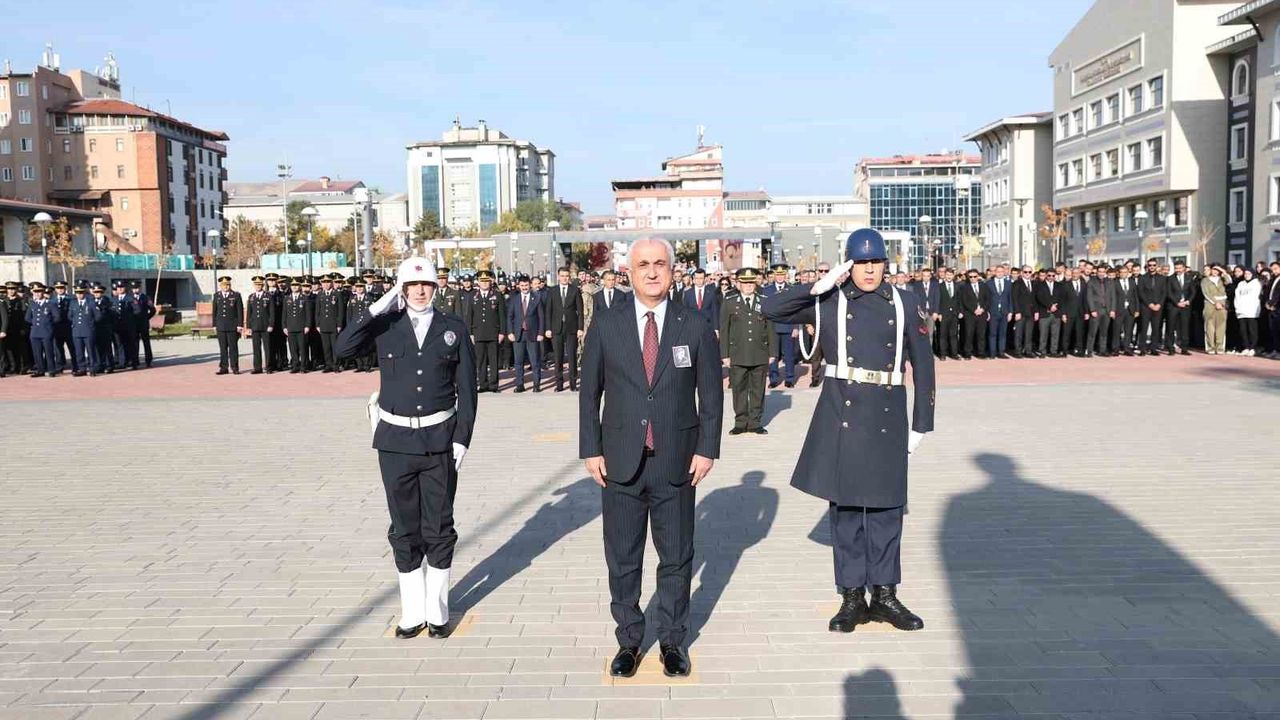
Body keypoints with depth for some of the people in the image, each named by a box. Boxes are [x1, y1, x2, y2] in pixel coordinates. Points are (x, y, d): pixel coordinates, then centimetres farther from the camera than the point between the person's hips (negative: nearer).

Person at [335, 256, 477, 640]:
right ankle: (413, 611, 22)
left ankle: (437, 610, 22)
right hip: (396, 440, 1)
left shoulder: (453, 328, 1)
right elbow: (343, 348, -14)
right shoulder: (385, 325, 2)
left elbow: (466, 388, 1)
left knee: (438, 528, 8)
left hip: (439, 440, -1)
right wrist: (376, 309, -15)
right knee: (404, 528, 9)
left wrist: (462, 437, -5)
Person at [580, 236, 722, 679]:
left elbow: (710, 394, 3)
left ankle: (672, 641, 28)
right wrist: (591, 450, -2)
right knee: (622, 560, 10)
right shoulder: (605, 327, 0)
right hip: (621, 462, 0)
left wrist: (707, 449, -3)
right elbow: (589, 393, 4)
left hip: (676, 463, 0)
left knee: (676, 558, 11)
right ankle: (628, 641, 26)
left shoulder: (695, 328, 0)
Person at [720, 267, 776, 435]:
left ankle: (755, 423, 15)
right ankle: (740, 423, 12)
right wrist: (725, 355, 0)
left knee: (758, 391, 6)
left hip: (760, 357, 1)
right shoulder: (729, 304, 7)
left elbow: (771, 330, 9)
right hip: (737, 357, -1)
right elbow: (724, 331, 5)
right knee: (739, 390, 3)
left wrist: (772, 353, 4)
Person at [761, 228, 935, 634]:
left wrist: (921, 424, 4)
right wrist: (819, 286, -11)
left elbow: (923, 365, 7)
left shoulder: (906, 304, 4)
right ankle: (853, 597, 18)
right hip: (841, 417, -1)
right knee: (844, 507, 6)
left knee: (886, 507, 9)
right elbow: (771, 310, -3)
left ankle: (885, 594, 23)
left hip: (888, 418, 1)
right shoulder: (828, 302, 2)